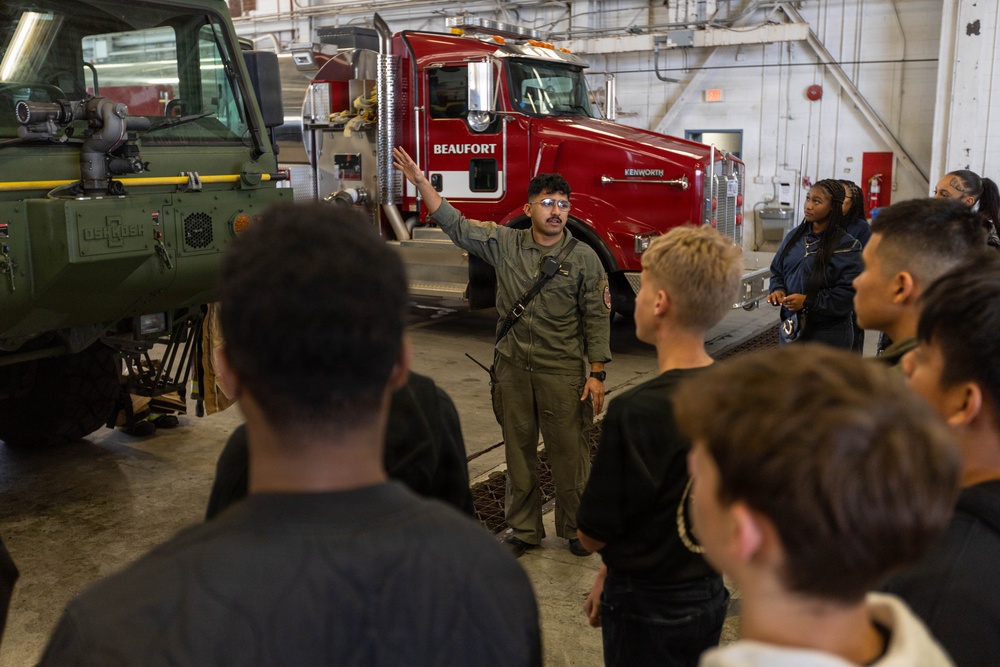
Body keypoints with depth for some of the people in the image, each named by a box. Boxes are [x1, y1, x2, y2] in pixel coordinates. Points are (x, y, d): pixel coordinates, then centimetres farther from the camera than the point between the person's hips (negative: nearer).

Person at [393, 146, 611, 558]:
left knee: (569, 452, 5)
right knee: (518, 451, 12)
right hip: (512, 367, 3)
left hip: (563, 371, -2)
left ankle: (576, 529, 25)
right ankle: (524, 530, 27)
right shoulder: (504, 243, 3)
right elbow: (456, 226, 5)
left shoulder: (584, 258, -4)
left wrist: (596, 374, -8)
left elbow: (597, 319, -3)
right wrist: (420, 181, -2)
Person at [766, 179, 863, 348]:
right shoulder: (794, 236, 8)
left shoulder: (846, 246, -10)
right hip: (792, 328, 6)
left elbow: (848, 292, -15)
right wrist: (778, 290, -5)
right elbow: (777, 270, 16)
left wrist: (808, 302, -21)